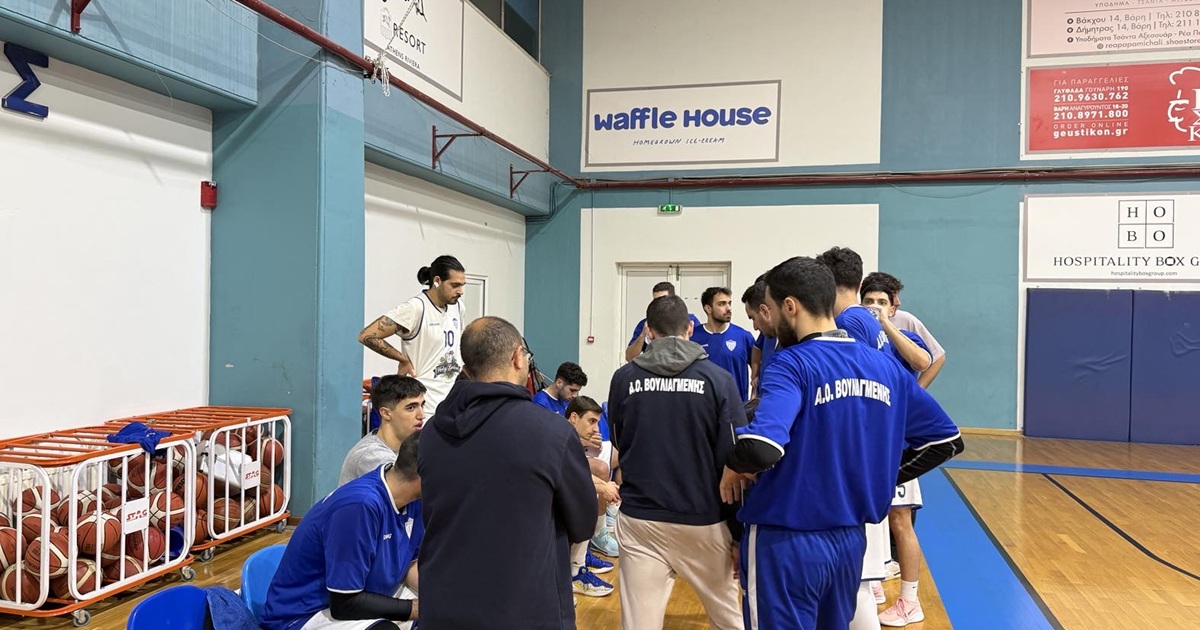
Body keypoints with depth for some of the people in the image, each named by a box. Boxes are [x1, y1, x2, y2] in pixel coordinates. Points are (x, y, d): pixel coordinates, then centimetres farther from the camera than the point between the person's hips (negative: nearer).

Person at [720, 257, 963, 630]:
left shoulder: (793, 364, -17)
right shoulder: (884, 366, 3)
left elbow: (761, 445, -33)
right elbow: (947, 440, 12)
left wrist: (734, 467, -12)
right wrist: (875, 478, 13)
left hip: (786, 542, -6)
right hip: (850, 540, 6)